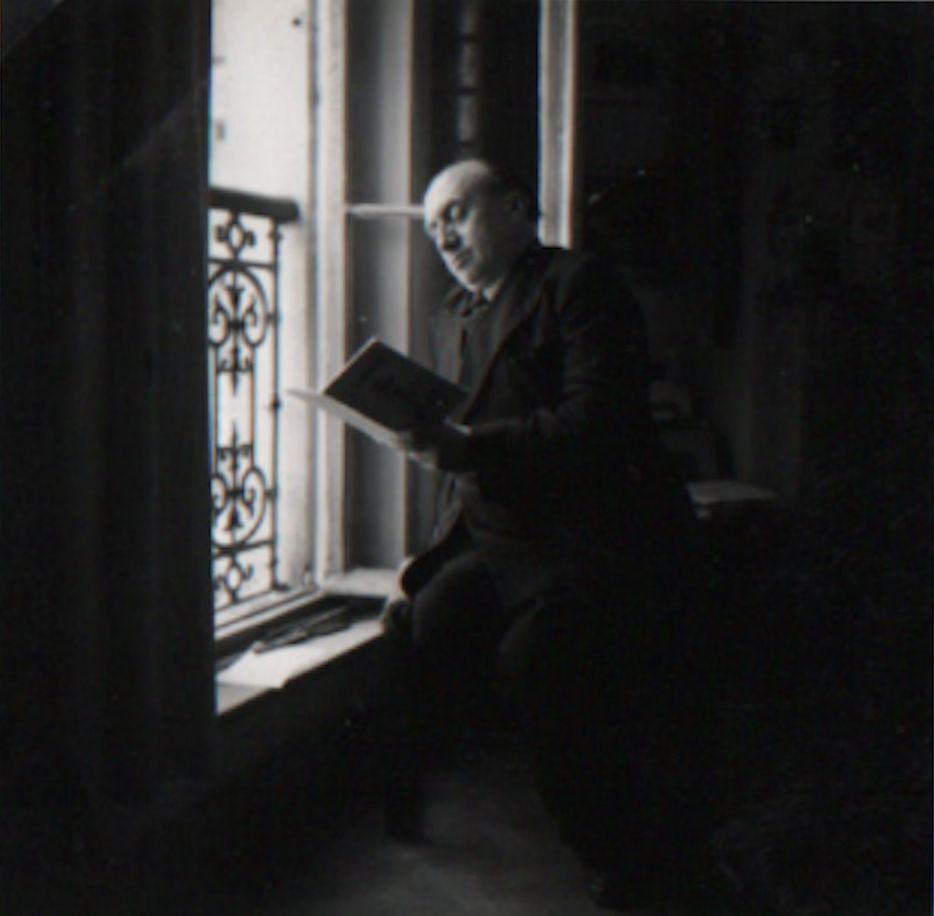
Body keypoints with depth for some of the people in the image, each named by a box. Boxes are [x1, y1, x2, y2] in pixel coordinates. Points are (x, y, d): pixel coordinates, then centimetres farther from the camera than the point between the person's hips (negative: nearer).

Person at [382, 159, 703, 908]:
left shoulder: (578, 283, -3)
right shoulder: (452, 318, 21)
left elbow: (595, 422, -17)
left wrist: (467, 447, -23)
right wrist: (432, 560, 14)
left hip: (602, 541, -6)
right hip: (497, 544, 7)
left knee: (535, 653, -30)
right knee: (418, 629, -19)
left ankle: (618, 865, -10)